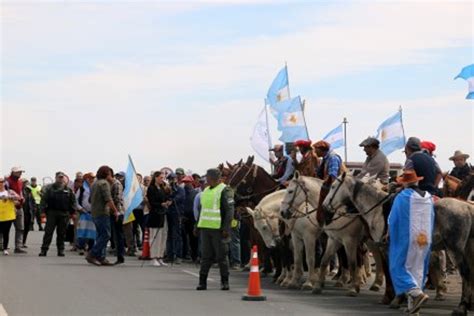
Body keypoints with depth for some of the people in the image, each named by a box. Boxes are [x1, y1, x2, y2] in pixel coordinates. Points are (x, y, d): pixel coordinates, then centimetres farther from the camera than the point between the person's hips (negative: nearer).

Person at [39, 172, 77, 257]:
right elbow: (44, 200, 1)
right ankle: (44, 250, -3)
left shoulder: (68, 190, 10)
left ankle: (60, 250, 12)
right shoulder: (49, 188, 5)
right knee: (48, 232, -4)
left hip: (64, 214, 2)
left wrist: (72, 212, 5)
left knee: (62, 233, 5)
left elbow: (72, 202, 12)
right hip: (51, 213, -2)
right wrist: (44, 210, -8)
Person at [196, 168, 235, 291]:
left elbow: (229, 210, -13)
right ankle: (202, 281, 10)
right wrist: (199, 225, 18)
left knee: (222, 256, 0)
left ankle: (225, 282, 8)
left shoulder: (224, 190, -8)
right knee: (206, 256, 8)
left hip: (218, 229, -7)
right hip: (205, 228, 7)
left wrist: (226, 228, -19)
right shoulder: (206, 191, 17)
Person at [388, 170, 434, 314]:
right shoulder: (428, 197, 5)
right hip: (425, 240, 6)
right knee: (418, 268, 13)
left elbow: (392, 220, -5)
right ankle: (413, 305, 15)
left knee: (399, 266, 3)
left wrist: (389, 233, 10)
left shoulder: (402, 197, -11)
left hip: (405, 239, -6)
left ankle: (416, 292, -18)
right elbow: (432, 220, 11)